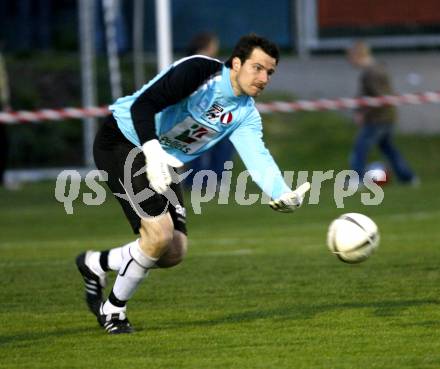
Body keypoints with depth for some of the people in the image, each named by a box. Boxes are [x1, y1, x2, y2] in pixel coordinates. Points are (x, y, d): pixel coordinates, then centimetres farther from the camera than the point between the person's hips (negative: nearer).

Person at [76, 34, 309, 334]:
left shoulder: (246, 114, 0)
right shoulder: (199, 72, -21)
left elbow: (258, 158, -15)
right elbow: (142, 104, -29)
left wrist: (282, 194, -35)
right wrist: (153, 152, -44)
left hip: (163, 164, 8)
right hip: (125, 142, -8)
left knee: (175, 252, 0)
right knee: (159, 233, -22)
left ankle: (96, 264, 22)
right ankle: (113, 310, -2)